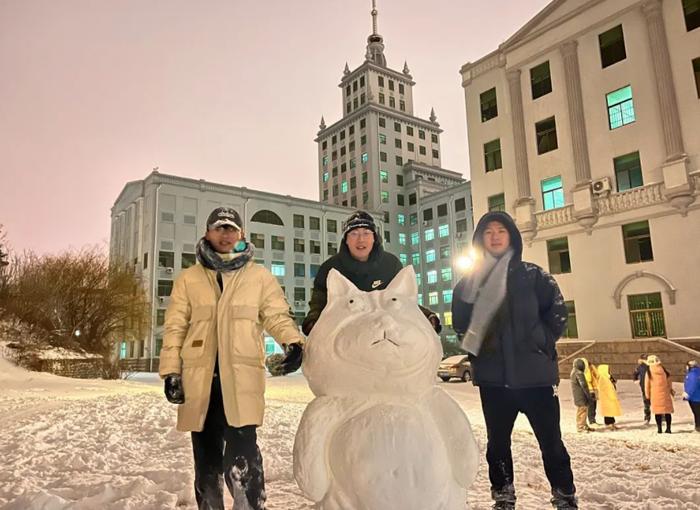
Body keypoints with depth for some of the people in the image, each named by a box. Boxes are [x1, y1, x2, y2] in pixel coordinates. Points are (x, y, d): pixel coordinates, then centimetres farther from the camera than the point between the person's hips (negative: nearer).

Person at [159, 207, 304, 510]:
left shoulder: (260, 276, 10)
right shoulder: (188, 279, 13)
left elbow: (277, 315, 5)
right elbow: (175, 327, 11)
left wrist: (293, 342, -15)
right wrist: (171, 371, 2)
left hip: (243, 377, -2)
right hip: (200, 379, 3)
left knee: (241, 452, -15)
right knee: (206, 455, 12)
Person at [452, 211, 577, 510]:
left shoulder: (533, 275, 2)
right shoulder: (469, 281, 7)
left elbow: (557, 313, 1)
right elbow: (460, 323, 11)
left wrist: (540, 343, -7)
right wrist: (477, 350, -1)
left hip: (534, 373, -2)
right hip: (493, 377, 2)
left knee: (550, 440, 4)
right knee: (498, 441, 12)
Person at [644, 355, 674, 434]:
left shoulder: (649, 372, -4)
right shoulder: (664, 370, 1)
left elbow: (647, 385, -1)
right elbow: (669, 382, 8)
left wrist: (647, 395, 8)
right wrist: (671, 390, 20)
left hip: (655, 394, -2)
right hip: (665, 394, 2)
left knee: (657, 411, 3)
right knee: (667, 410, 8)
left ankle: (659, 428, 3)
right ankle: (668, 428, 9)